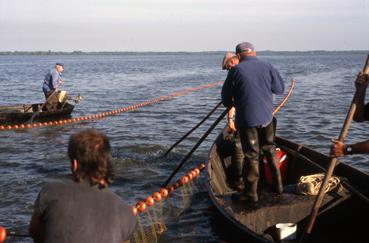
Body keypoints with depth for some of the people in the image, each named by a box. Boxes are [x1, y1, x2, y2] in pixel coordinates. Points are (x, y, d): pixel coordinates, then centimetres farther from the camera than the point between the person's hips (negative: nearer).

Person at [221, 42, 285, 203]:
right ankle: (278, 185, 27)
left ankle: (251, 193, 10)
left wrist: (230, 104, 21)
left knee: (251, 156, 4)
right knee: (270, 150, 20)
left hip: (246, 119, -3)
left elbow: (226, 96, -1)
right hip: (266, 116, 4)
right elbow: (280, 89, 10)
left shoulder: (236, 70, -9)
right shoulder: (267, 67, 1)